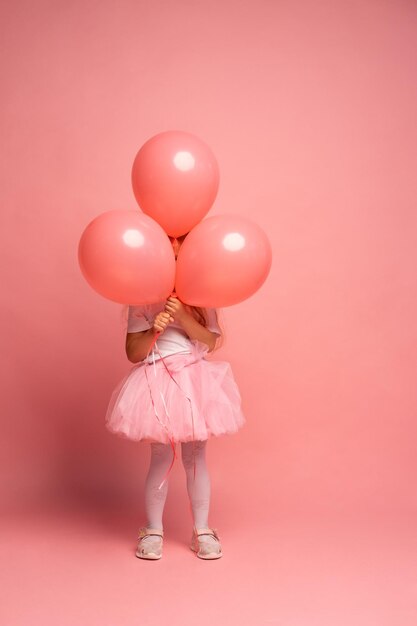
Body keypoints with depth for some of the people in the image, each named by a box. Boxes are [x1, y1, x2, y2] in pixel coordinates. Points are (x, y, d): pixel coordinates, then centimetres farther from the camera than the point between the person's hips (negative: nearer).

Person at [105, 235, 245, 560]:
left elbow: (211, 341, -6)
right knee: (162, 457, -1)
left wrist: (184, 318, -20)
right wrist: (154, 330, -19)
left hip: (195, 381, 2)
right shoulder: (143, 301, 0)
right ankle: (153, 530, 16)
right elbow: (133, 352, -2)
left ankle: (202, 530, 18)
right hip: (158, 382, -1)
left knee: (195, 456, 6)